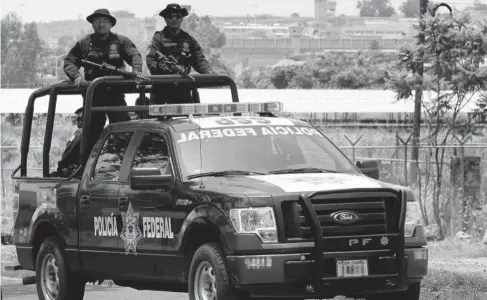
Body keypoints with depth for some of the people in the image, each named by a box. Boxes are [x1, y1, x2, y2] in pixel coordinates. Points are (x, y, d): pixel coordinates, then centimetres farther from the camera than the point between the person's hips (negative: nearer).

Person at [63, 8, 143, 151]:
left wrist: (136, 70, -29)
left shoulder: (120, 41, 7)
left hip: (115, 92, -1)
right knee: (92, 130, 6)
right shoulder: (84, 43, 10)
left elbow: (135, 55, -7)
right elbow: (69, 61, 5)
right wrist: (76, 76, -15)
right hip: (93, 93, 1)